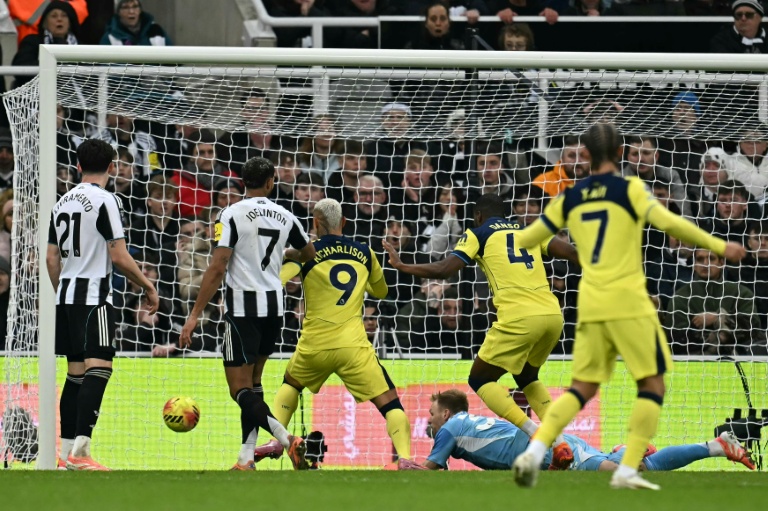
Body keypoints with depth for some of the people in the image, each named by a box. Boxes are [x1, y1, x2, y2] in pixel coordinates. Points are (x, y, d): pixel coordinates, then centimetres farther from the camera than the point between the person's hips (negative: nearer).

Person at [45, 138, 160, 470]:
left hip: (66, 295, 8)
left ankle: (67, 452, 12)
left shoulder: (63, 203, 14)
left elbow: (52, 259, 16)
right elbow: (119, 257, -13)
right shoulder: (104, 200, -9)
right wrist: (149, 287, -2)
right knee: (99, 368, -14)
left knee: (76, 373, 13)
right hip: (94, 296, -8)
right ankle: (80, 451, -27)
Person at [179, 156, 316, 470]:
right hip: (274, 305, 6)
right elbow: (309, 254, 26)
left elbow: (217, 269, -15)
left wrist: (195, 314, -12)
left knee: (241, 389, -4)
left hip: (244, 306, -6)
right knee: (252, 383, 17)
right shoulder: (284, 217, 7)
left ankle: (287, 440, -23)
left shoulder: (232, 215, -9)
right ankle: (246, 459, 10)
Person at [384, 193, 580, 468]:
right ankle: (559, 440, 13)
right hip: (552, 314, 6)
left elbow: (443, 270, 2)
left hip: (519, 318, -6)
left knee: (480, 380, 10)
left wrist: (400, 265, 13)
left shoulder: (478, 234, 12)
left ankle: (534, 433, -8)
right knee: (527, 377, 30)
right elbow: (570, 252, 12)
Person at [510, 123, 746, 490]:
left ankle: (535, 451, -6)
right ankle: (627, 470, -6)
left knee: (583, 387, 12)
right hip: (628, 302, -5)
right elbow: (668, 223, -14)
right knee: (652, 383, 3)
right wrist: (719, 246, -7)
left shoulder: (569, 198, 10)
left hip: (590, 305, 5)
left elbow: (528, 238, 18)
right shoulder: (630, 189, -3)